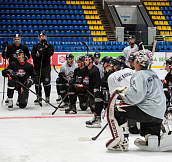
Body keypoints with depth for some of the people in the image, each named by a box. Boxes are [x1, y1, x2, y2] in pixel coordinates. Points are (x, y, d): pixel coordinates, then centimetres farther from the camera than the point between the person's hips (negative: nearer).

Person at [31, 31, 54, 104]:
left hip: (46, 66, -2)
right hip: (37, 66, 2)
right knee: (37, 82, 3)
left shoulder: (50, 46, 6)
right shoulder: (35, 46, 11)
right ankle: (39, 98, 12)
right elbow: (32, 55, 2)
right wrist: (38, 54, -16)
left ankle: (47, 97, 7)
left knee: (46, 81, -8)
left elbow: (50, 54, -10)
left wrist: (46, 46, -16)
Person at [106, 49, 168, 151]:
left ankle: (121, 142, -8)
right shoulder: (153, 73, 16)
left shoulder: (140, 75, -12)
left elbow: (137, 94, -26)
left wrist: (124, 92, -10)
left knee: (117, 111, -7)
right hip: (159, 115, 9)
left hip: (147, 111, -9)